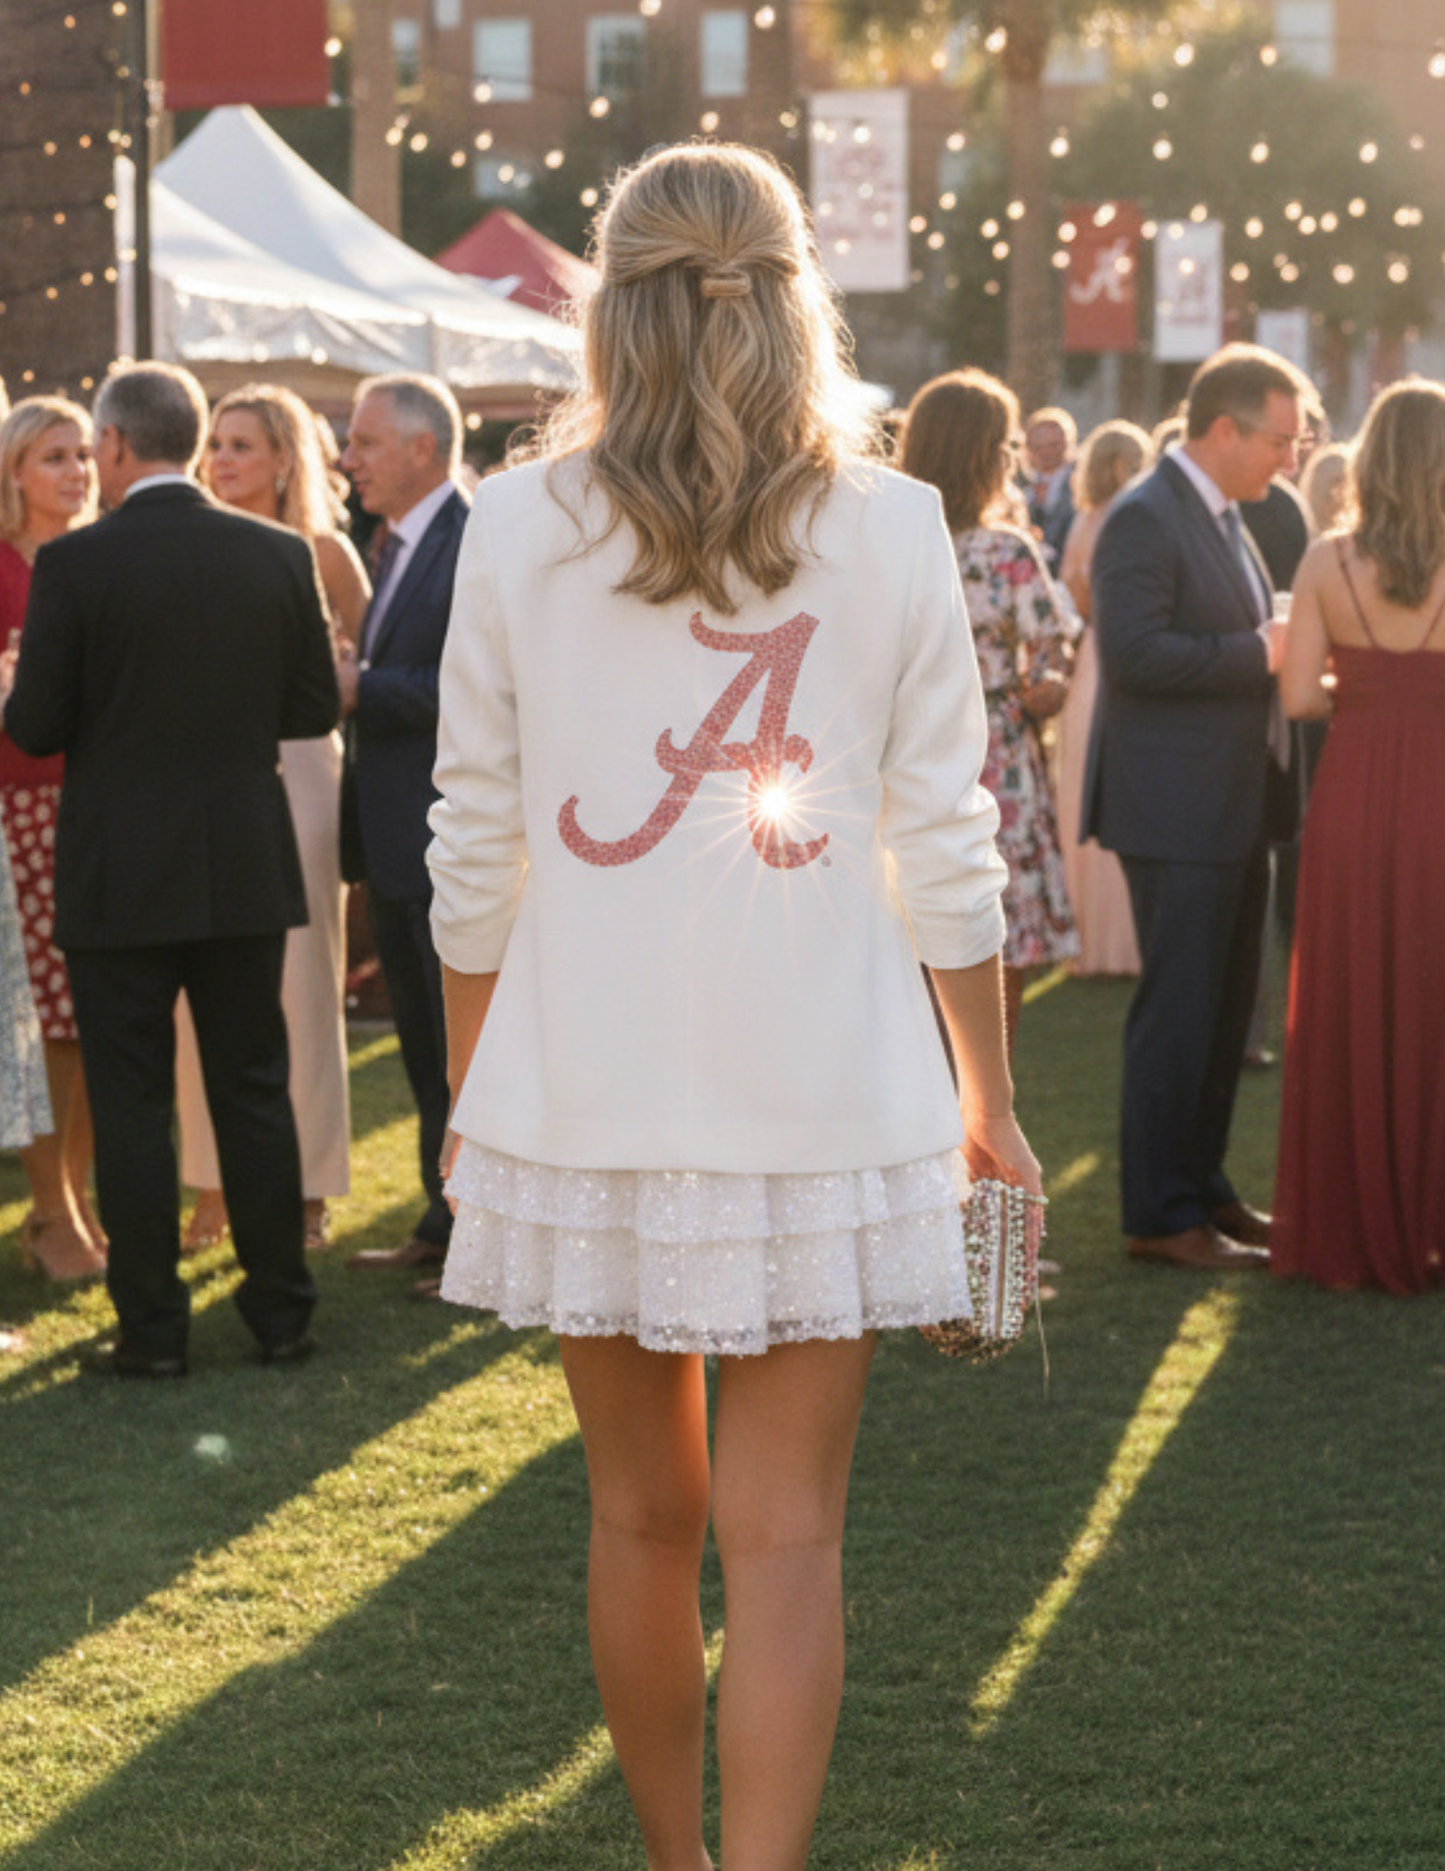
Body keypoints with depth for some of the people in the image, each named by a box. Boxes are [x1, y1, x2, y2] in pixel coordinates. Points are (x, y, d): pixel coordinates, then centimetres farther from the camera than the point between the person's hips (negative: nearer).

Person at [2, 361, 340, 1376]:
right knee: (254, 1090, 12)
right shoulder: (281, 556, -2)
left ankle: (153, 1328, 7)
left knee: (131, 1102, 5)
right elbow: (315, 709, 3)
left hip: (120, 876, -3)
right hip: (247, 871, 3)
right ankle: (281, 1310, 17)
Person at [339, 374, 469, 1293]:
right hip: (398, 839, 10)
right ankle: (446, 1224, 26)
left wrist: (364, 688, -19)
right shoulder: (401, 544, 14)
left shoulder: (477, 543, -16)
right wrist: (351, 678, 5)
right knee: (426, 1046, 16)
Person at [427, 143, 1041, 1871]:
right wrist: (988, 1096, 12)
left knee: (643, 1516, 15)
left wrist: (469, 1089, 14)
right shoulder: (889, 531, -3)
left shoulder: (519, 525, -2)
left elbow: (478, 844, 2)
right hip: (822, 1091, -1)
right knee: (783, 1534, 1)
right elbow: (945, 846, 0)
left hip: (586, 1088, 1)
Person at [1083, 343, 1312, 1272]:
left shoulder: (1226, 517, 15)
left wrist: (1286, 648, 5)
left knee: (1225, 1011, 15)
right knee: (1179, 1012, -4)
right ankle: (1160, 1214, 2)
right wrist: (1262, 652, -22)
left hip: (1235, 806, 10)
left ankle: (1201, 1185, 26)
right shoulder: (1144, 519, -15)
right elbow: (1134, 652, -24)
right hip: (1176, 810, -10)